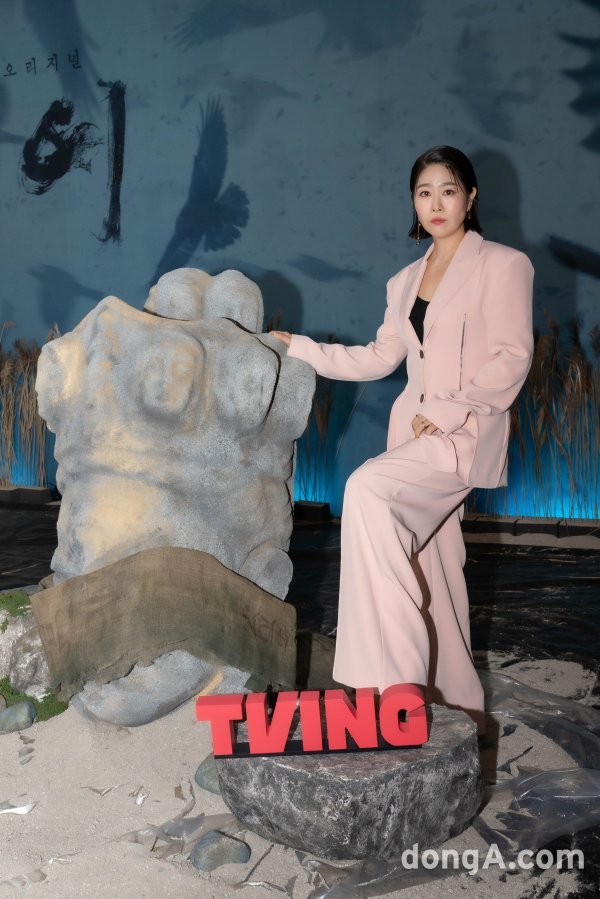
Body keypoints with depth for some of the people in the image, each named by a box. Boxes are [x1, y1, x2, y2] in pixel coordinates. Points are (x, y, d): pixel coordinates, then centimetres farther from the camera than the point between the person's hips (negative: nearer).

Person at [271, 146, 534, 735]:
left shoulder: (504, 266, -1)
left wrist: (447, 411, -16)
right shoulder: (405, 282, 18)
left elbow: (511, 359, -8)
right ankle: (456, 701, 21)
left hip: (467, 432, -7)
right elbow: (379, 358, 19)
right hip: (414, 432, 7)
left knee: (368, 488, -30)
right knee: (430, 567, 7)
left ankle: (393, 676, -26)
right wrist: (298, 349, 15)